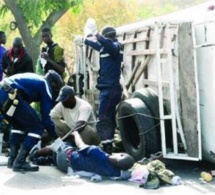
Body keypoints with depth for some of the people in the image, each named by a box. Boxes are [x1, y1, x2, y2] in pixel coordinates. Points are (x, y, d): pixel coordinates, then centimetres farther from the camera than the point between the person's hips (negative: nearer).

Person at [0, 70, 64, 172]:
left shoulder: (35, 79, 33)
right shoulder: (45, 85, 10)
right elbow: (46, 117, 7)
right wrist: (57, 137, 16)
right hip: (10, 95, -9)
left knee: (19, 125, 29)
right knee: (37, 127, 1)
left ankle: (12, 159, 22)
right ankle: (19, 162, -1)